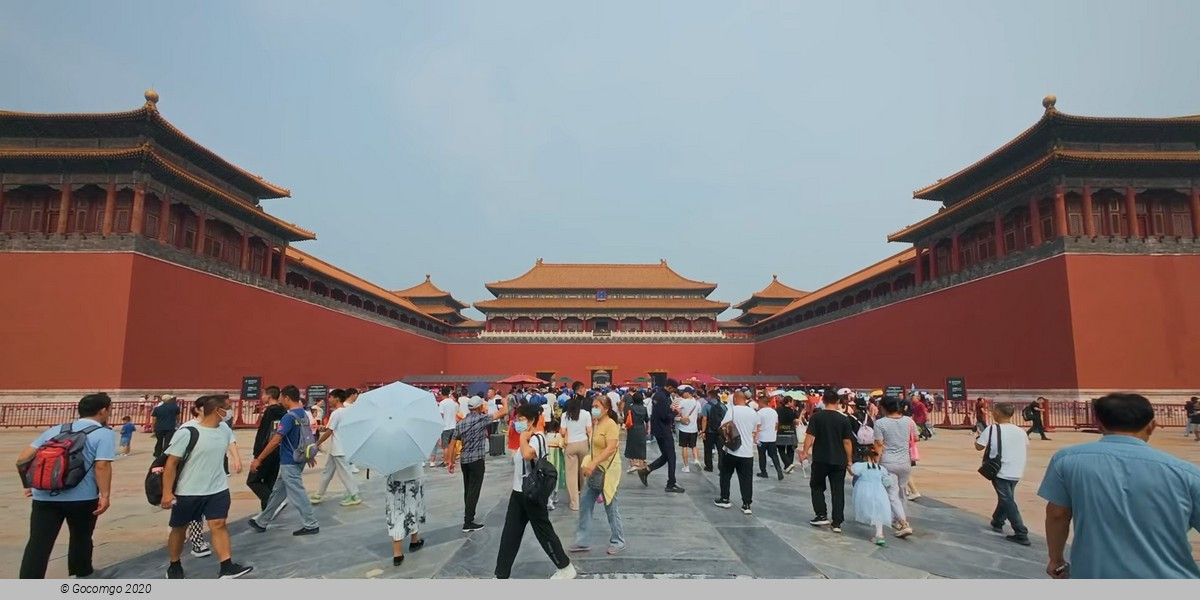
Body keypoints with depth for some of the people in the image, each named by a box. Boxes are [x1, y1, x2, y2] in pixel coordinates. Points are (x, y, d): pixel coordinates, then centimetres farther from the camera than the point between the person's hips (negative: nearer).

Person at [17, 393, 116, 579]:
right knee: (81, 537, 18)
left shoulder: (55, 430, 14)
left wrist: (28, 484, 24)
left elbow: (22, 460, 11)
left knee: (38, 544, 2)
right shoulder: (104, 434, -5)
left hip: (44, 496, 4)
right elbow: (102, 466, -17)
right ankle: (83, 575, 35)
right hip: (82, 498, -4)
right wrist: (105, 495, -13)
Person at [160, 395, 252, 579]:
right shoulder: (188, 431, -20)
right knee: (179, 528, 15)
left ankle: (227, 567, -2)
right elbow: (171, 462, -15)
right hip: (187, 491, -4)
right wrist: (167, 492, -15)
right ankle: (174, 566, 35)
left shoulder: (225, 428, -2)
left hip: (218, 489, 4)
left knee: (219, 525, -1)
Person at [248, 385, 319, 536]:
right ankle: (261, 522, 31)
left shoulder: (289, 417, -20)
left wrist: (258, 459, -18)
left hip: (289, 463, -9)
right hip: (297, 460, 9)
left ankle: (311, 525, 6)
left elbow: (275, 441, -23)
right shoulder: (304, 415, 7)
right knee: (277, 492, 19)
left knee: (297, 495, 0)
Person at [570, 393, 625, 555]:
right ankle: (582, 541, 17)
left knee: (610, 506, 4)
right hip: (596, 470, 9)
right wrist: (589, 465, 5)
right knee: (585, 503, 8)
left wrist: (593, 464, -29)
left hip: (607, 470, -9)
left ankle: (618, 542, 20)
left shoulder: (610, 424, -16)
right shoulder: (597, 424, 10)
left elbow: (611, 448, -26)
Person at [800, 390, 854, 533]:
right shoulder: (844, 419, -2)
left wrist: (805, 452, -1)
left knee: (817, 486, 17)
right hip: (839, 460, 1)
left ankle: (822, 516, 11)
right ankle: (837, 522, 7)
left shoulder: (817, 416, -5)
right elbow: (847, 441, -2)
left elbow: (810, 436, -11)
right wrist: (849, 460, 7)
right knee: (838, 491, 8)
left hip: (820, 459, -1)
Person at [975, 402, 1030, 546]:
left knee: (1008, 502, -2)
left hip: (1001, 471, -6)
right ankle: (997, 522, 36)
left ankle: (1021, 534, -6)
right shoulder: (1020, 431, 5)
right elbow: (1026, 447, 21)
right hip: (1016, 472, 7)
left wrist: (979, 435, 9)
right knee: (1006, 498, 22)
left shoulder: (992, 429, -13)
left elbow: (979, 446, -10)